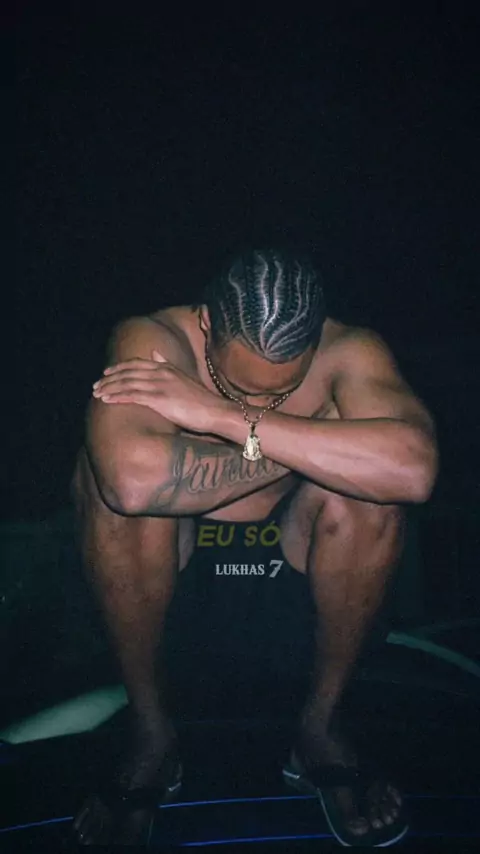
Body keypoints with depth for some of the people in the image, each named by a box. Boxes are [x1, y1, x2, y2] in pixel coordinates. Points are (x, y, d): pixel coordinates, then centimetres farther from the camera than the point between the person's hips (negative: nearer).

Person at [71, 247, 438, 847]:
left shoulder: (348, 352, -20)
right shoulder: (152, 342, -25)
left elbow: (413, 469, -41)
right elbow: (134, 479, -47)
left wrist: (229, 418, -41)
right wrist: (317, 447, -35)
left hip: (296, 549, 1)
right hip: (170, 549, -1)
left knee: (369, 486, -29)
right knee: (116, 488, -33)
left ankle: (320, 725, -7)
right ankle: (150, 734, -10)